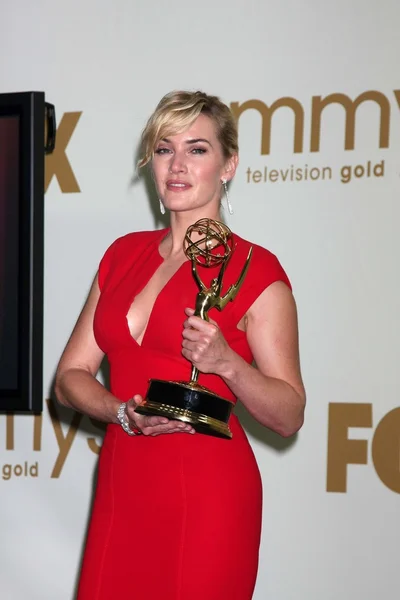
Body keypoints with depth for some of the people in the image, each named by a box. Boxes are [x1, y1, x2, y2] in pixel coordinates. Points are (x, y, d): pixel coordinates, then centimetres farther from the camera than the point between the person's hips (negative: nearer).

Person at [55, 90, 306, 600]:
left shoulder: (255, 270, -5)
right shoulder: (124, 254, 10)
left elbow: (288, 416, -4)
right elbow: (70, 377, 9)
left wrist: (226, 363, -22)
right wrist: (125, 415, -11)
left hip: (207, 495, -5)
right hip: (121, 487, 5)